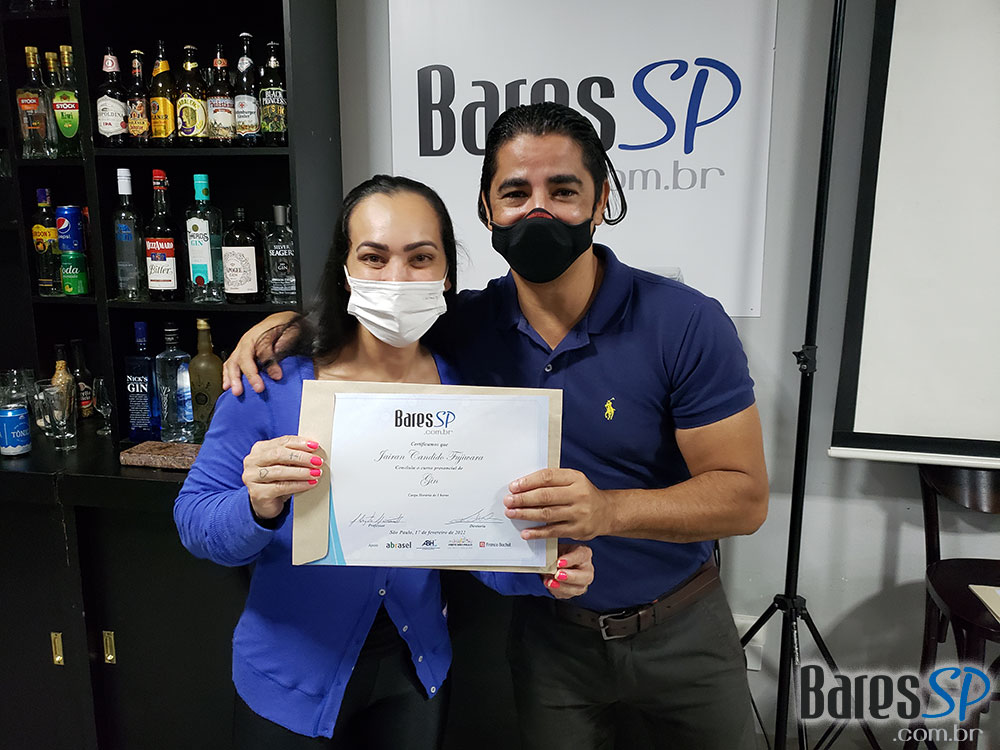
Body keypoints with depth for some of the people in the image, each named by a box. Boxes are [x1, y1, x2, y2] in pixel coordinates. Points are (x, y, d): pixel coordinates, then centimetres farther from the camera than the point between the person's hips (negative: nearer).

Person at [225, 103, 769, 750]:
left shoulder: (687, 323, -20)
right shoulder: (469, 325, -10)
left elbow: (745, 496, -20)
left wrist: (608, 509, -36)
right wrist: (281, 321, -13)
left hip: (681, 626, -1)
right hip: (549, 630, 2)